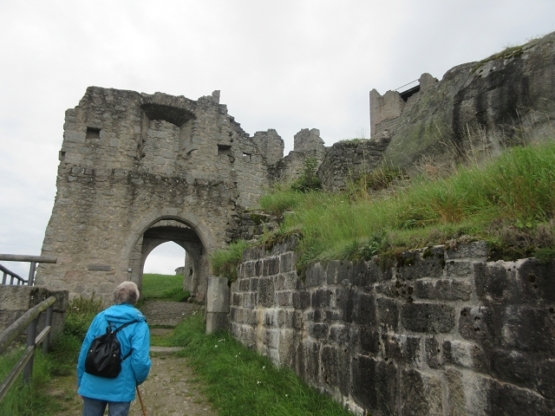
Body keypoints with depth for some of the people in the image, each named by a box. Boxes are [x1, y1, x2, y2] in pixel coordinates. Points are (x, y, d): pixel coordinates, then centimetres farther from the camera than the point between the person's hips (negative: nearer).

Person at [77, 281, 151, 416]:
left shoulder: (100, 317, -2)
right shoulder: (139, 324, -13)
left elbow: (85, 350, 2)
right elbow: (141, 359, -19)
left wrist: (81, 380, 15)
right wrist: (138, 379, 3)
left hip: (93, 384, 3)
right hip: (121, 387, -3)